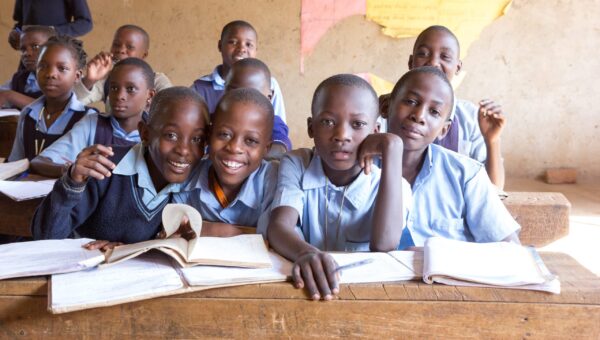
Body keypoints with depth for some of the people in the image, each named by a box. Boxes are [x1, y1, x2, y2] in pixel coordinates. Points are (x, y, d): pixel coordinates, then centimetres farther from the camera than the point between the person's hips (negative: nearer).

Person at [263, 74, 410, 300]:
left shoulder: (388, 187, -5)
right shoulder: (295, 165, -2)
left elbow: (384, 245, -24)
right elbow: (278, 227, -19)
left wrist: (392, 148, -23)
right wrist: (305, 252, -42)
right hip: (308, 288, 0)